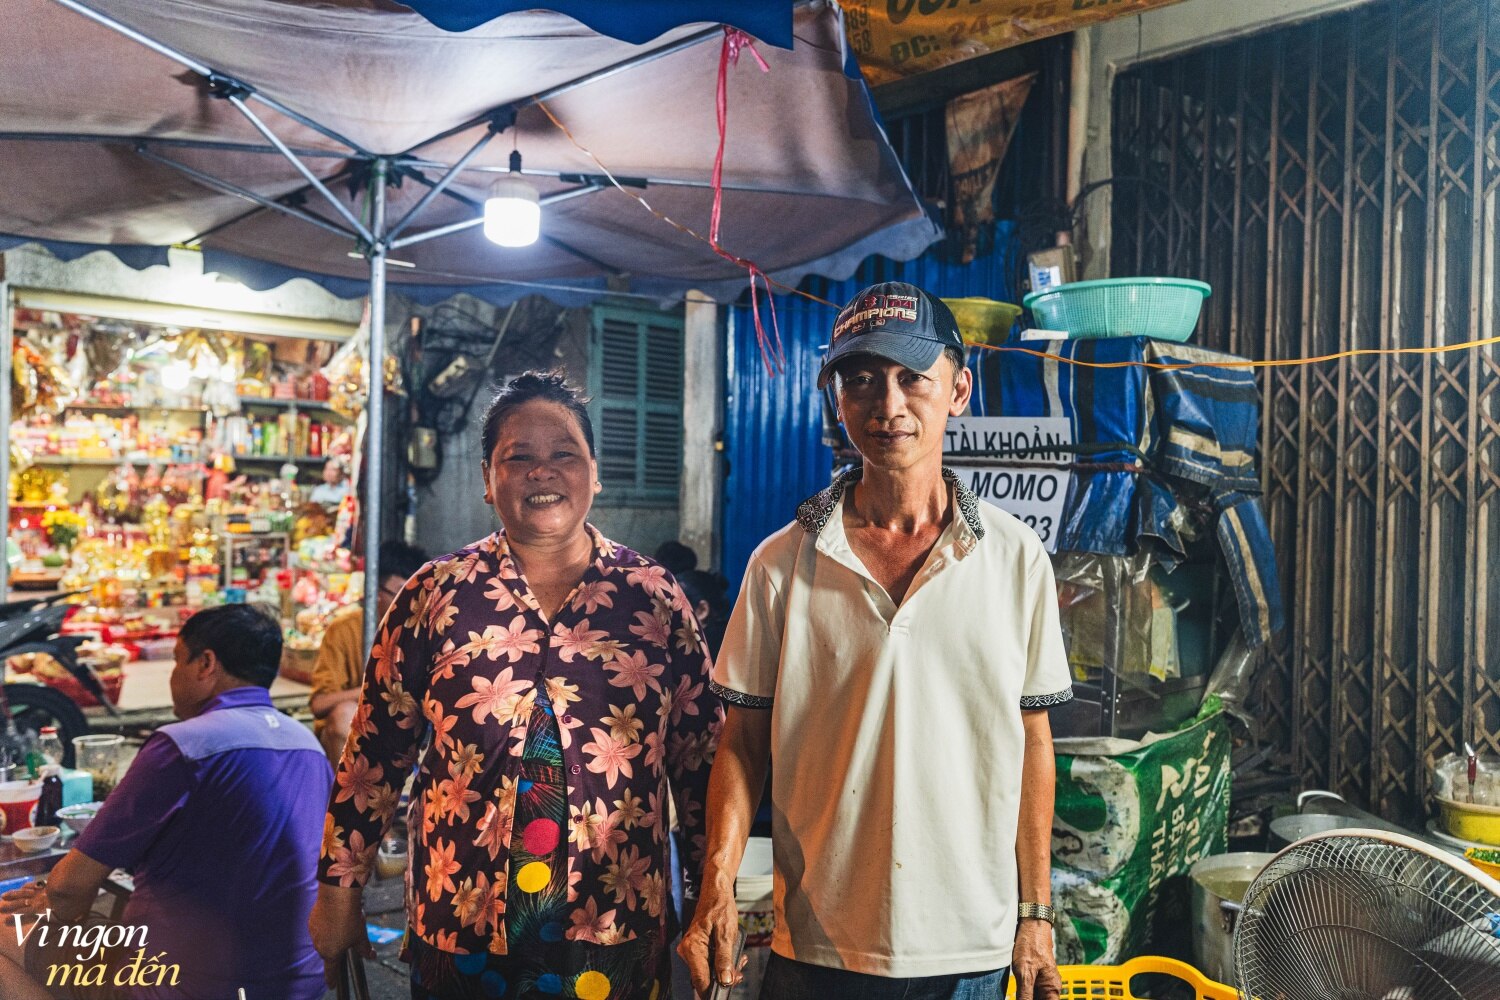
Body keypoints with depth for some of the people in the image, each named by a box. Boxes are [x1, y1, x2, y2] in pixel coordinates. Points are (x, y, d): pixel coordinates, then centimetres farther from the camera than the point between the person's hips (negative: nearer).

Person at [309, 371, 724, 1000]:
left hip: (618, 936, 0)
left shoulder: (655, 599, -1)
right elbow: (374, 754, 3)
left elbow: (700, 758, 2)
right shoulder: (435, 595, -2)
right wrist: (339, 889, 4)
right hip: (461, 934, 0)